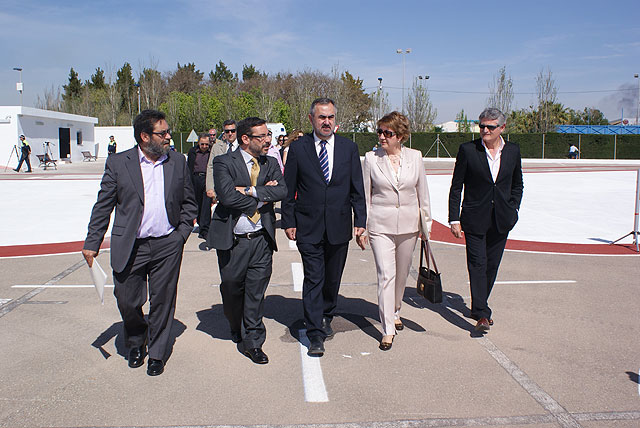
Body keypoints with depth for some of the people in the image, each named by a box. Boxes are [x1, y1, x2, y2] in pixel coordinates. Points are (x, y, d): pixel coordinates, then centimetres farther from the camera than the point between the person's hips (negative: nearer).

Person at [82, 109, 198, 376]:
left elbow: (189, 203, 13)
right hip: (129, 247, -1)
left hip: (167, 246, 1)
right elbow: (103, 206, 2)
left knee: (162, 302, 7)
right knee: (127, 301, 8)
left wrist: (182, 233, 3)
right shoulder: (118, 163, -1)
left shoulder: (178, 162, 5)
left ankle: (157, 354, 26)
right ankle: (136, 343, 38)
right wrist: (92, 243, -1)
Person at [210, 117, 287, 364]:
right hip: (232, 241, -2)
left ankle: (253, 342, 15)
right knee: (231, 289, 13)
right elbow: (227, 196, -19)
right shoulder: (224, 163, -5)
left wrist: (251, 191, -18)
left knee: (256, 291, 3)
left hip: (262, 239, 2)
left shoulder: (270, 164, 8)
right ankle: (236, 328, 41)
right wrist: (262, 198, -10)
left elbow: (282, 190, -8)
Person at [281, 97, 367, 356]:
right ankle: (316, 334, 5)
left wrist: (360, 220, 1)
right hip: (309, 228, -2)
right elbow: (289, 189, 3)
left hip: (339, 226, 2)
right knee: (313, 279, -3)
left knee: (333, 279, 14)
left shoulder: (349, 148, 5)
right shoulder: (297, 148, 0)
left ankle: (326, 318, 37)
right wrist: (288, 222, -1)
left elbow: (357, 188, 6)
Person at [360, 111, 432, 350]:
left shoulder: (415, 157, 0)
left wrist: (425, 225, 8)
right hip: (381, 225, -2)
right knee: (386, 275, -8)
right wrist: (362, 227, 0)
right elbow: (366, 195, 1)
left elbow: (422, 193, 7)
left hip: (408, 225, 2)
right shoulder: (371, 158, -3)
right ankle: (388, 329, 0)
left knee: (401, 274, 15)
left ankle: (394, 312, 39)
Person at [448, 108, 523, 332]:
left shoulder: (513, 151, 4)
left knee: (492, 265, 9)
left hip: (502, 220, 3)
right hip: (475, 218, -3)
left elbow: (517, 184, 18)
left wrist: (513, 209, 6)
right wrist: (454, 219, -7)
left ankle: (479, 307, 26)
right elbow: (456, 187, -3)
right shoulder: (467, 150, -5)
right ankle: (481, 313, -4)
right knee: (477, 264, -8)